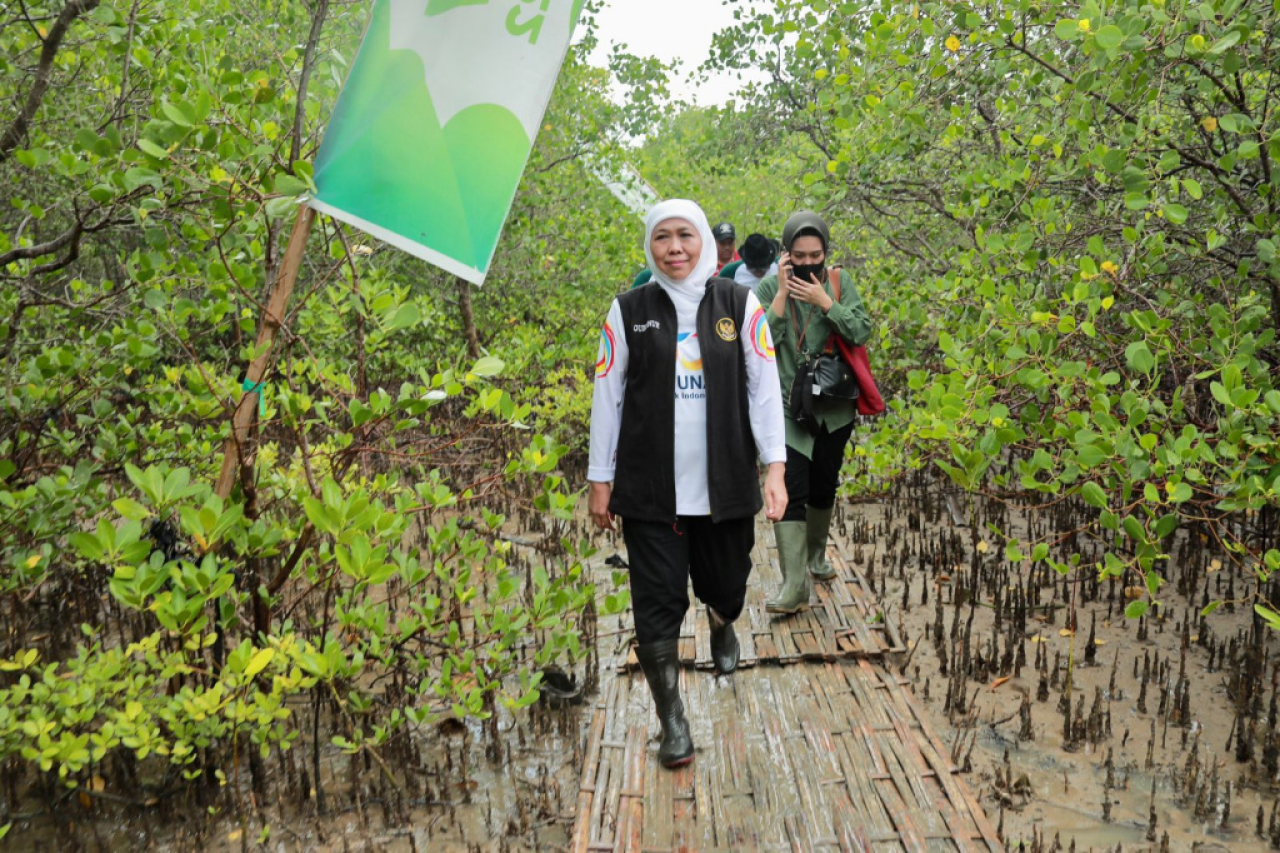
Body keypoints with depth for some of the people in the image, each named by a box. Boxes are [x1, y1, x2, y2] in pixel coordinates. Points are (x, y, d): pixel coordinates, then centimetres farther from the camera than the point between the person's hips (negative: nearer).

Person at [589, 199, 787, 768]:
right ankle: (672, 722, 15)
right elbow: (607, 397, 4)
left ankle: (721, 623, 50)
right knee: (658, 602, 0)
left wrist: (774, 468, -7)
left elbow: (764, 389, 1)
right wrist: (600, 480, 3)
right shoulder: (628, 310, 2)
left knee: (725, 586, 12)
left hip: (725, 485, 1)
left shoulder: (740, 305, 3)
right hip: (649, 488, -1)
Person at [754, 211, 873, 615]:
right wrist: (782, 294, -21)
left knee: (823, 487, 16)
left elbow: (862, 332, -11)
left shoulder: (839, 281, -1)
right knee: (790, 491, -13)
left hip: (834, 409, 3)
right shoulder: (769, 287, -5)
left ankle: (816, 556, 39)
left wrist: (824, 302, -22)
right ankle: (794, 586, -13)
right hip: (789, 407, -2)